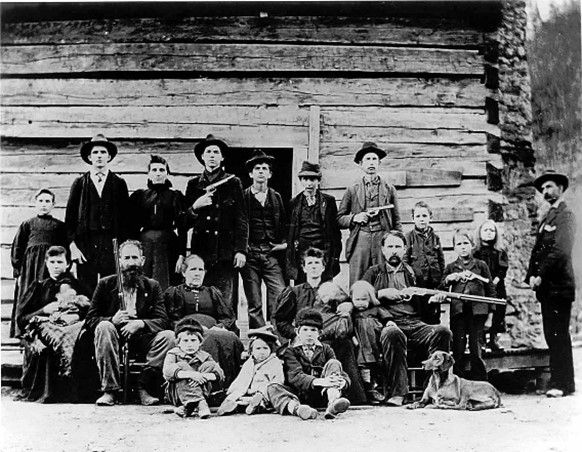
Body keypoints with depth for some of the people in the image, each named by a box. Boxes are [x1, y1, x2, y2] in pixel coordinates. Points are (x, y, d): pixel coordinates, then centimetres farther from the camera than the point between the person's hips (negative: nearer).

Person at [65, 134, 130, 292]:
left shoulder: (119, 183, 10)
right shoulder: (79, 183, 11)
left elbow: (126, 215, 7)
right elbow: (70, 216, 8)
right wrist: (72, 245, -1)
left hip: (112, 244, 0)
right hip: (85, 244, 0)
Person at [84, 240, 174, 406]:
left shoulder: (152, 286, 7)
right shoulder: (106, 284, 5)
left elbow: (163, 320, -3)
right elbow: (90, 319, 0)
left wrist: (141, 323, -24)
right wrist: (112, 320, -22)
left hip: (141, 339, 1)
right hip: (114, 337, -1)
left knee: (168, 336, -26)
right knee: (104, 327, -33)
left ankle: (144, 388, -21)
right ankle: (109, 389, -28)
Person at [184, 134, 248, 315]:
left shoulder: (233, 183, 9)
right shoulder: (193, 184, 14)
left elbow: (242, 219, 5)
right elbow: (185, 223, 13)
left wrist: (241, 250, -3)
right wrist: (195, 207, -6)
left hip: (227, 254, -1)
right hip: (200, 252, 2)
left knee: (227, 306, -5)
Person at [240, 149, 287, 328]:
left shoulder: (276, 197, 14)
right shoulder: (243, 197, 5)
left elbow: (284, 224, 19)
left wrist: (284, 243, 5)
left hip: (272, 253, 2)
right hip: (250, 254, -2)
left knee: (280, 298, -9)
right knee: (254, 304, 1)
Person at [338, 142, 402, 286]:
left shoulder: (389, 189, 12)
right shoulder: (352, 190, 11)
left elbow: (396, 221, 11)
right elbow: (339, 218, 12)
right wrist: (354, 218, -7)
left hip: (383, 241, 0)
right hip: (359, 241, 0)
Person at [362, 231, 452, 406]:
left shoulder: (412, 272, 26)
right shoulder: (373, 273, 19)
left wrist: (433, 300, 3)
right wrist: (382, 293, -7)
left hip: (415, 325, 3)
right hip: (389, 323, -3)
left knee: (442, 331, -26)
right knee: (392, 334, -39)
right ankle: (396, 393, -37)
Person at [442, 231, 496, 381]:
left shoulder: (481, 265, 10)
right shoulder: (451, 267, 14)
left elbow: (491, 290, 11)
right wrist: (449, 278, -16)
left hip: (477, 311, -1)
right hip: (457, 311, 1)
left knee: (476, 353, -1)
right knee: (457, 352, 1)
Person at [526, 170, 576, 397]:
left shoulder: (565, 216, -8)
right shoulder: (546, 218, 20)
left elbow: (560, 251, -18)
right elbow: (537, 250, 18)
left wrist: (541, 276, -15)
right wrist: (531, 275, 6)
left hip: (559, 286, -9)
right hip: (547, 287, 9)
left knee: (558, 334, -6)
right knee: (552, 335, 10)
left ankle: (562, 384, 0)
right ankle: (560, 381, 17)